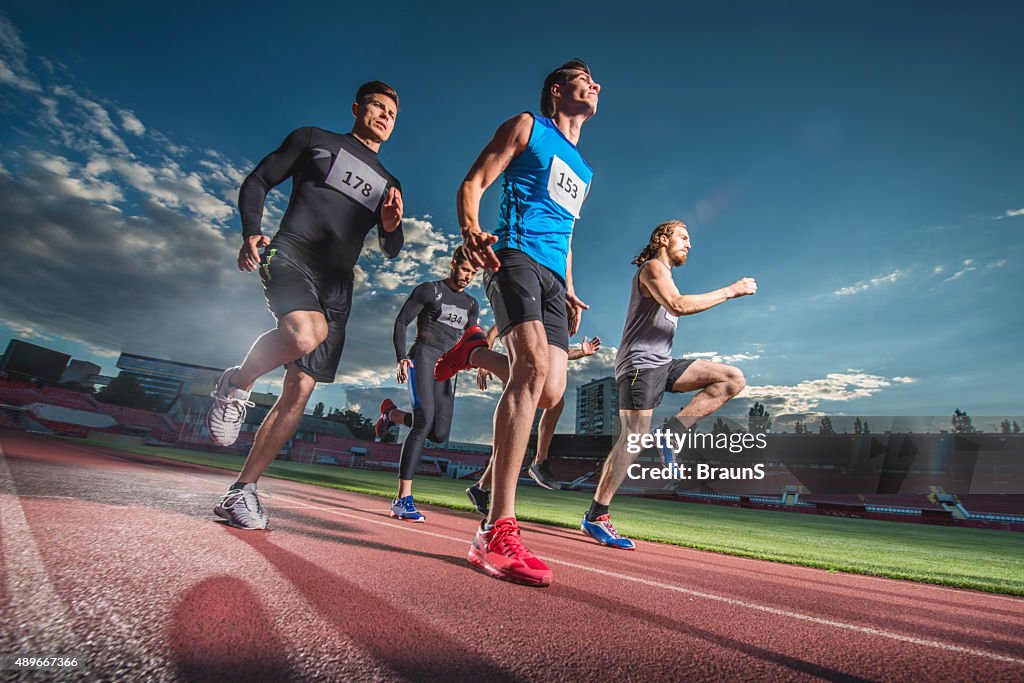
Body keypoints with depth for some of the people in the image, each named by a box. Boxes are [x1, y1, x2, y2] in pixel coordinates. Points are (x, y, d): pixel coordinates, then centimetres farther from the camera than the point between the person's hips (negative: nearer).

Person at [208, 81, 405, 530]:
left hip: (336, 285, 4)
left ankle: (242, 491, 11)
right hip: (290, 256, -3)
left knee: (300, 391, -3)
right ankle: (237, 384, -3)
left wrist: (392, 224, -4)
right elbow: (258, 181, 12)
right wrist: (251, 233, -5)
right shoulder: (314, 140, 15)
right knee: (304, 334, -36)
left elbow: (390, 250, 19)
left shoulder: (389, 184, 24)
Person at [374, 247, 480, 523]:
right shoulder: (429, 290, 2)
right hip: (422, 358, -6)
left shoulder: (471, 304, 19)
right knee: (425, 421, -22)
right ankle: (403, 500, -17)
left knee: (439, 433, -3)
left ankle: (392, 413, 25)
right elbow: (401, 322, -1)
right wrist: (401, 358, -14)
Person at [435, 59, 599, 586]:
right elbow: (472, 184, 3)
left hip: (552, 275, 7)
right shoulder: (528, 127, 14)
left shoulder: (583, 168, 33)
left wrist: (570, 291, 21)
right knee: (534, 364, -28)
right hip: (515, 255, -6)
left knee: (550, 392, -11)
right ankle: (497, 533, -25)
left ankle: (478, 349, 17)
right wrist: (471, 231, -18)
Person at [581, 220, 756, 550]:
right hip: (639, 364, -9)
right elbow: (678, 305, -21)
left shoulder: (665, 275, 27)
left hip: (663, 364, 9)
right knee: (633, 440, -12)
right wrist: (731, 290, -14)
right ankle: (595, 518, -4)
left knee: (734, 379, 0)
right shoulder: (652, 268, -3)